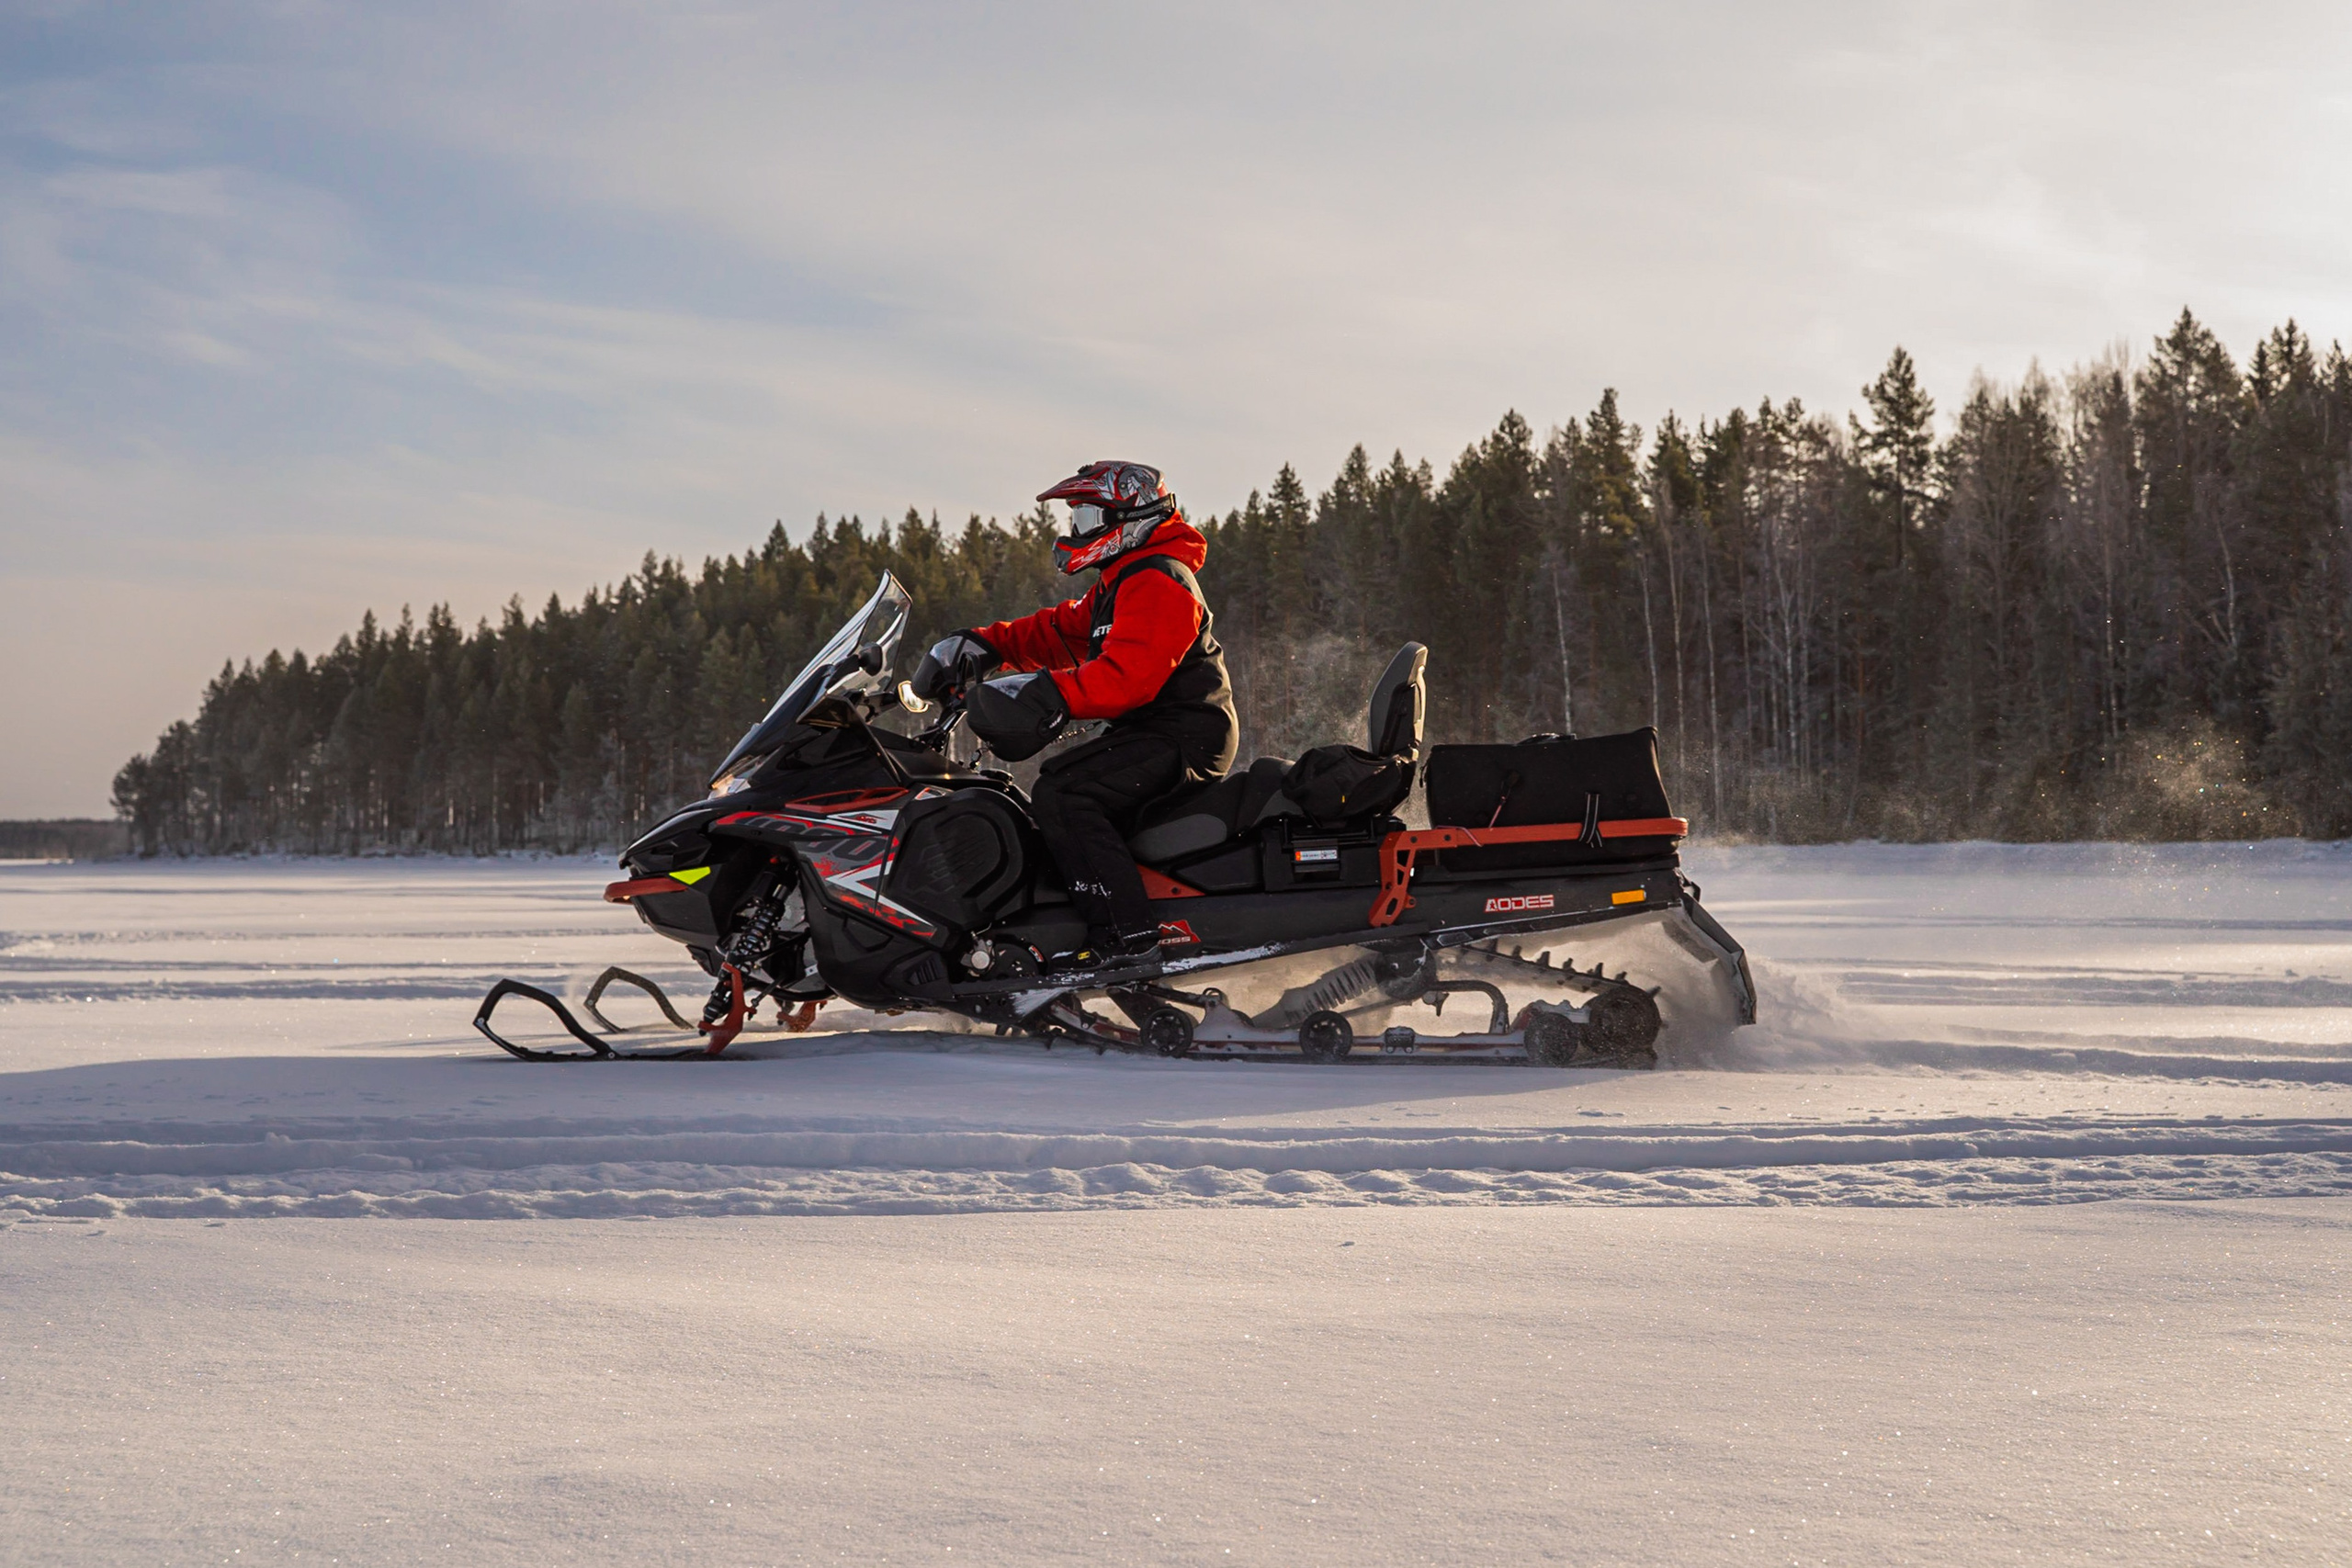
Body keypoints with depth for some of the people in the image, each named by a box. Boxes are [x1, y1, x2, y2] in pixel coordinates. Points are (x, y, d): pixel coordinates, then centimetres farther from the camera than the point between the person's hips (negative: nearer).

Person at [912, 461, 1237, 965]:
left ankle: (1127, 934, -32)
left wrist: (1048, 695, -39)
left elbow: (1128, 674, -29)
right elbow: (1058, 630, 22)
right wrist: (983, 645, 8)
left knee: (1060, 794, -25)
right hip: (1154, 731, 12)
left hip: (1182, 736, -12)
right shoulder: (1120, 583, 21)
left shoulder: (1157, 583, -15)